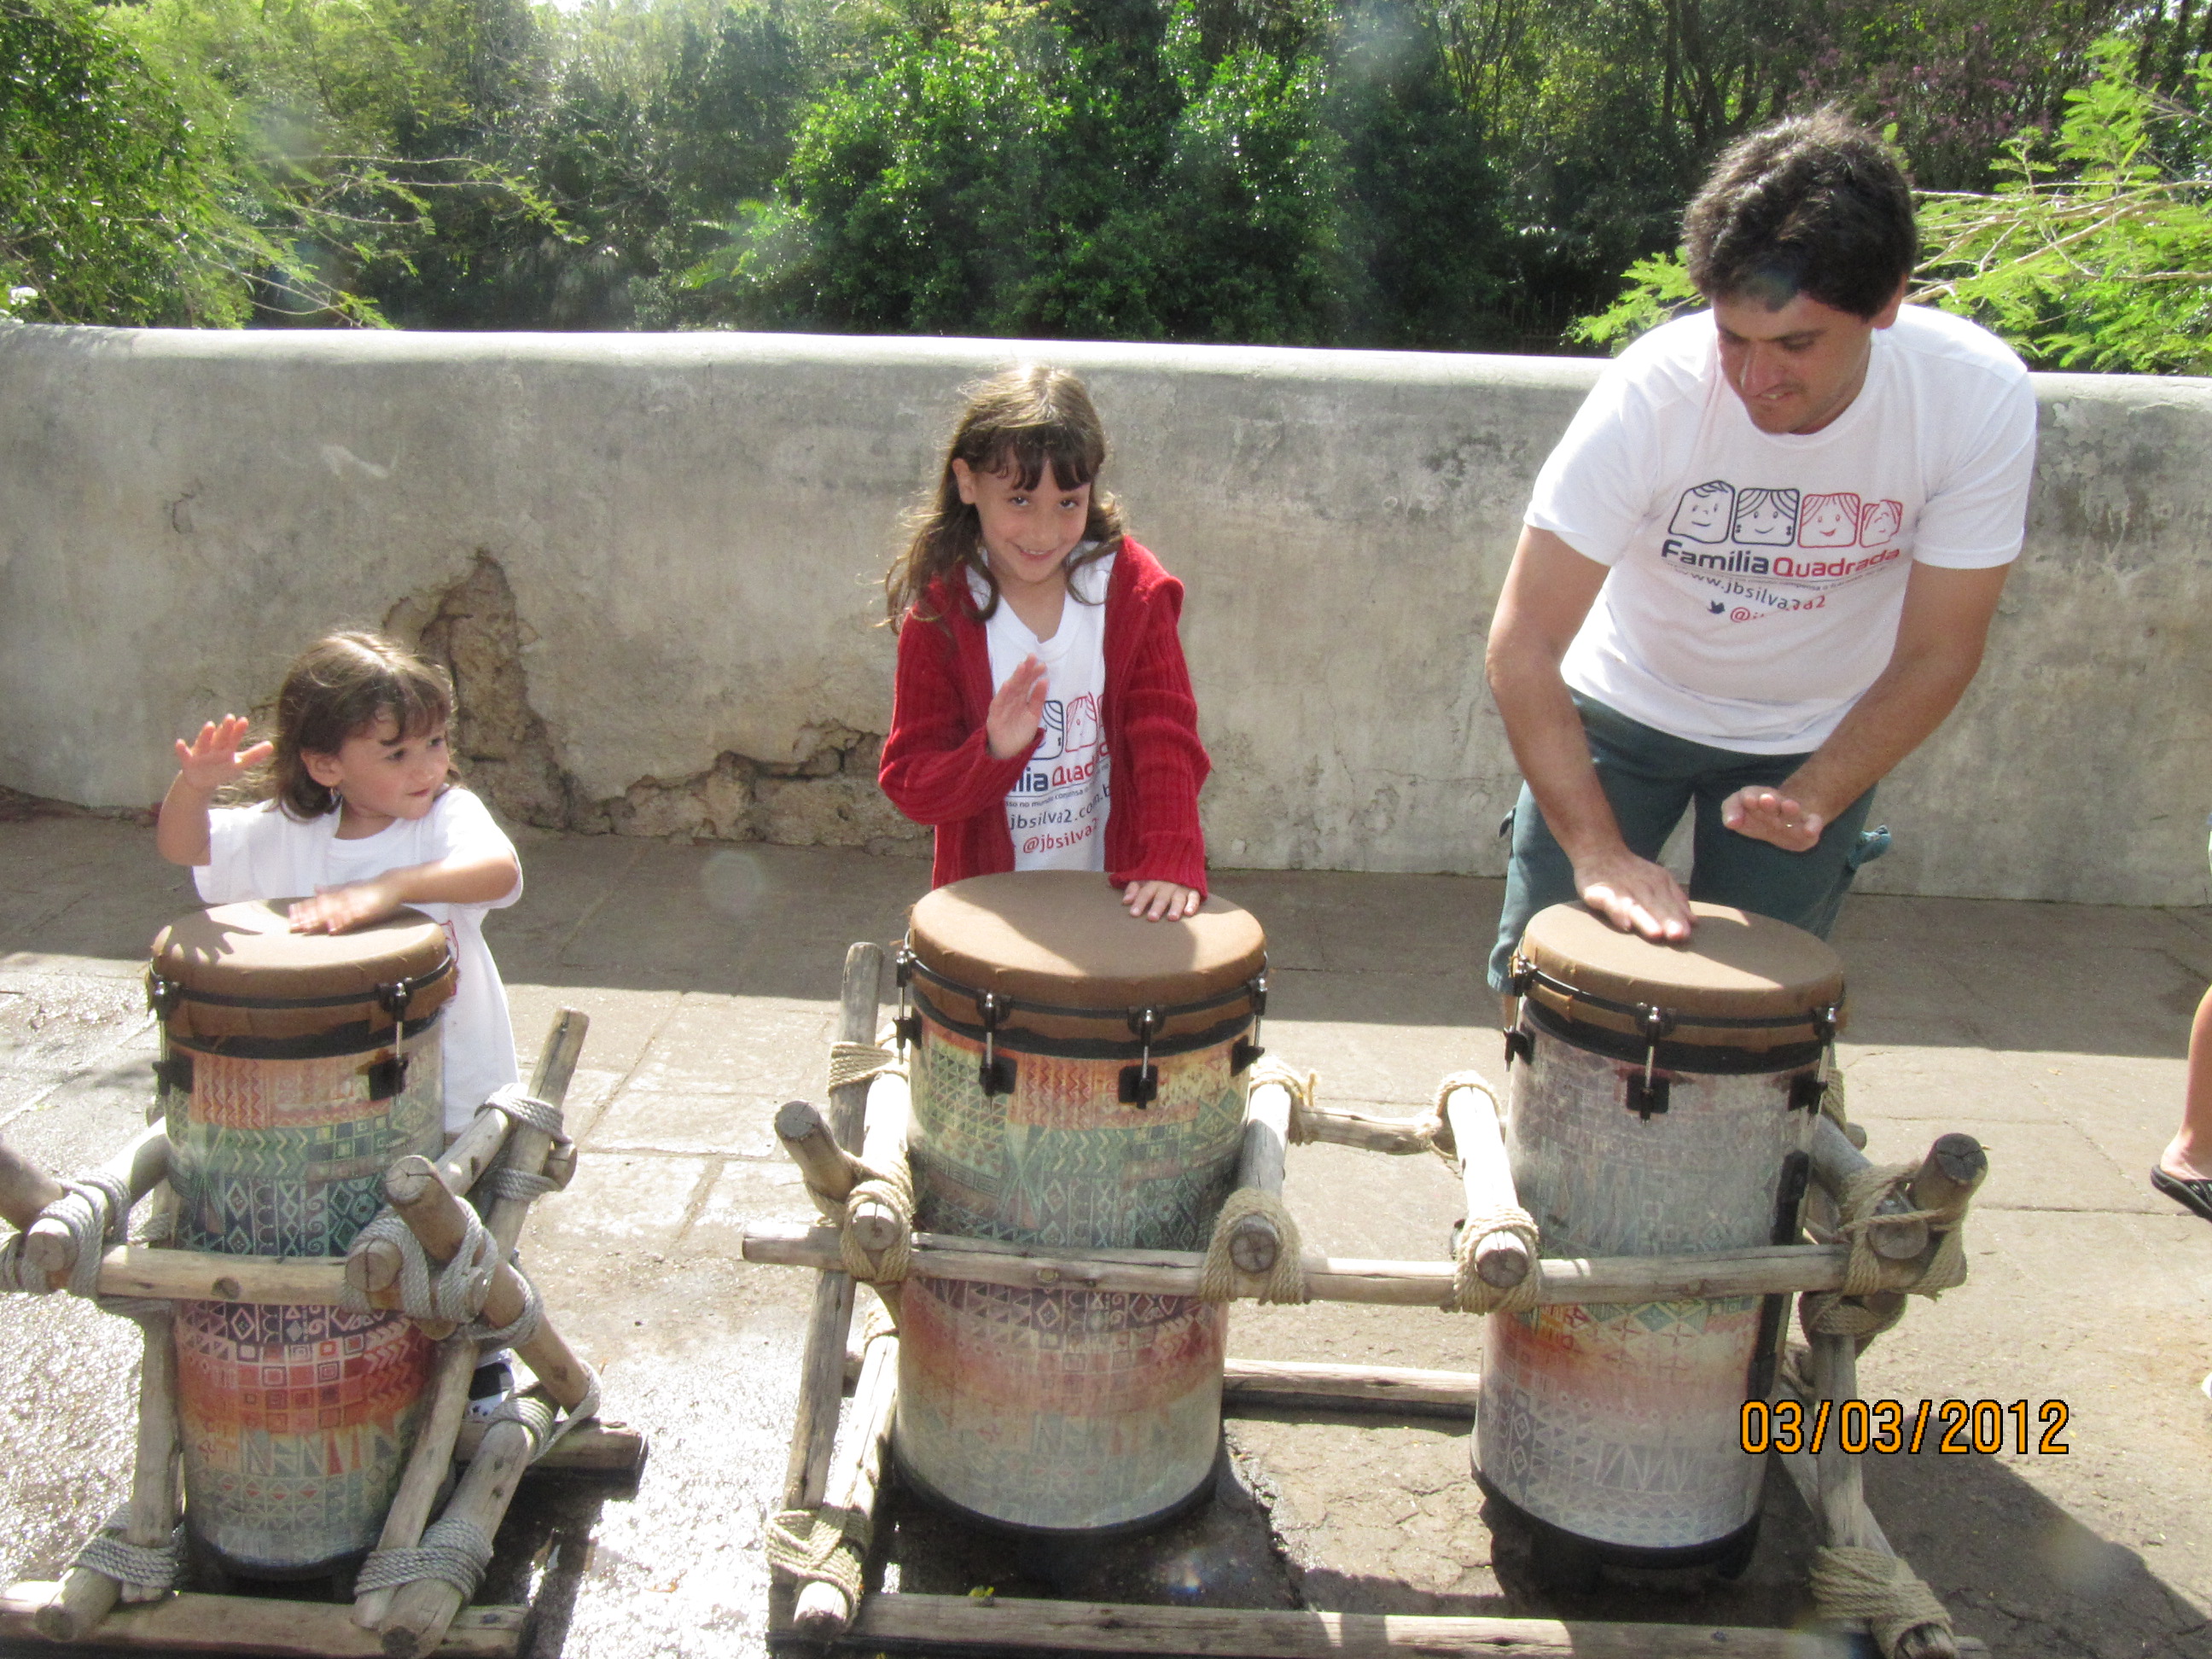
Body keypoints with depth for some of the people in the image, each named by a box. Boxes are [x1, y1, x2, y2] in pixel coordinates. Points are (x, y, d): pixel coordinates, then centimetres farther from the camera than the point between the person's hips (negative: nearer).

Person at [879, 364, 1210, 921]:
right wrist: (993, 753, -26)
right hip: (986, 894, -1)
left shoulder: (1131, 589, -4)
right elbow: (908, 782, -7)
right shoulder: (938, 616, -7)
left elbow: (1166, 736, -6)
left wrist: (1169, 861, -19)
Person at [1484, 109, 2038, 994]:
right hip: (1625, 710, -1)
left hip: (1817, 741, 1)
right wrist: (1597, 847, -35)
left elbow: (1935, 655, -15)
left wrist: (1810, 801, -28)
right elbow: (1523, 642, -28)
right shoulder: (1649, 394, -29)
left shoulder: (1983, 399, -24)